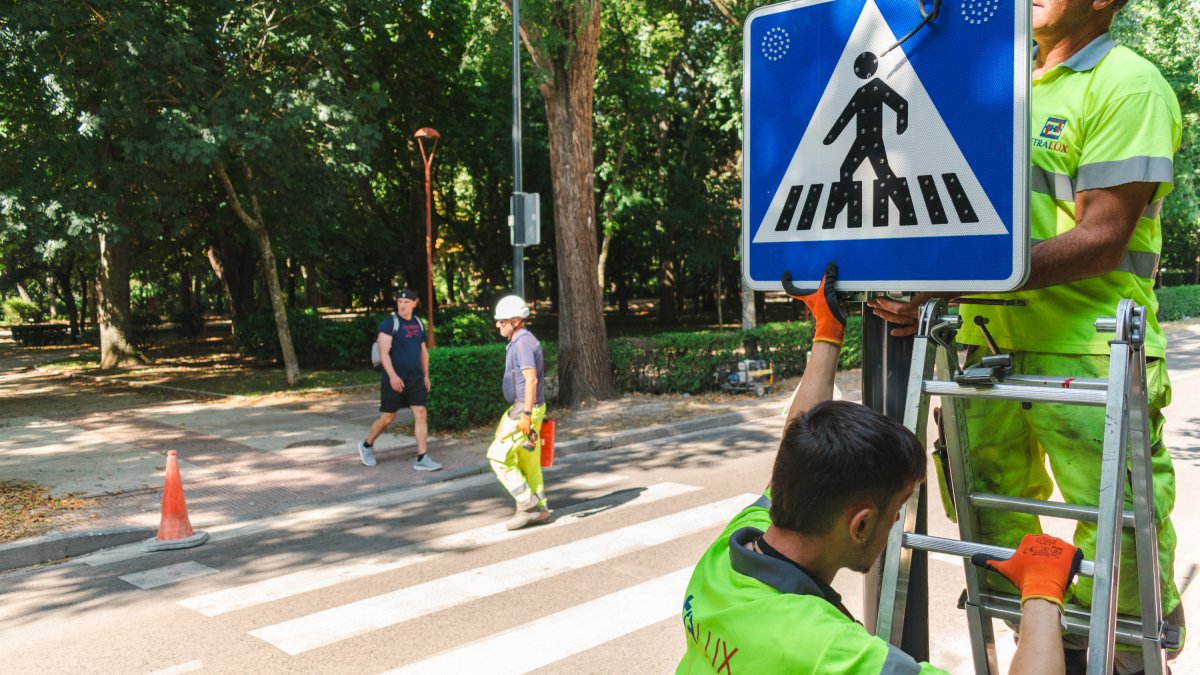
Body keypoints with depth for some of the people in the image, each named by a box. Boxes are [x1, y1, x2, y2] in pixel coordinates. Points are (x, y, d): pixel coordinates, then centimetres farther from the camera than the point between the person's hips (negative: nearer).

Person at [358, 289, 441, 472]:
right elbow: (384, 352, -15)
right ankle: (367, 446, 30)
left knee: (420, 414, -5)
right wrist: (392, 375, -25)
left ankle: (422, 459, -3)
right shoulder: (389, 323, -8)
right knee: (387, 418, 3)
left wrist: (426, 375, 15)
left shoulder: (419, 324, 11)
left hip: (416, 380, 5)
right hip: (394, 380, -5)